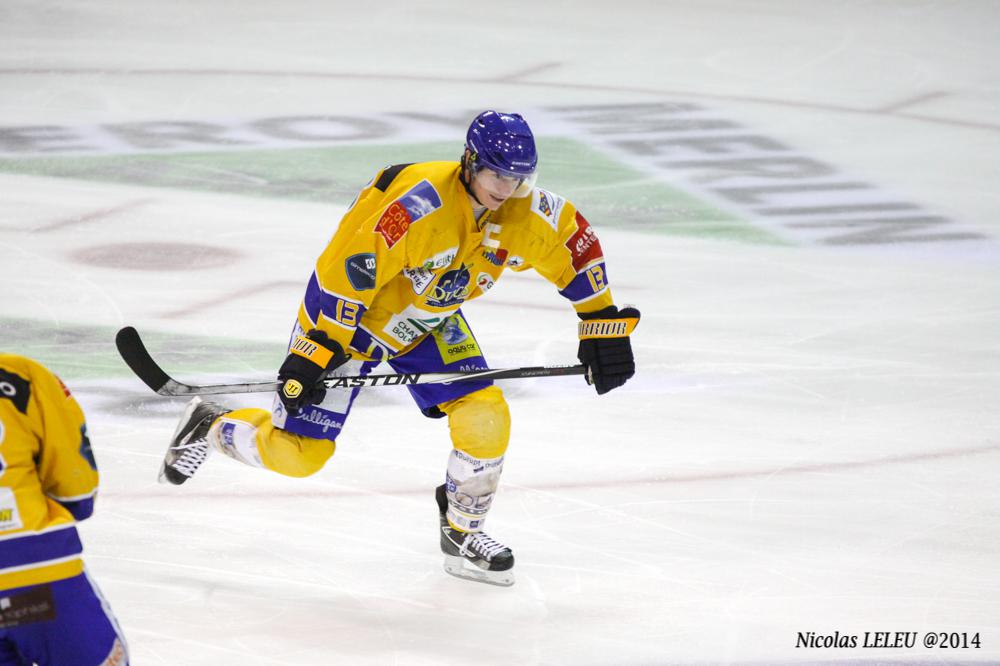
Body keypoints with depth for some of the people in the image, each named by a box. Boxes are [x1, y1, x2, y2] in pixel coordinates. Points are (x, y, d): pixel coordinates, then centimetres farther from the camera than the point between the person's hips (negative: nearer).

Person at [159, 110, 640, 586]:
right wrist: (319, 348, -34)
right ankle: (210, 427, 23)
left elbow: (576, 244, 3)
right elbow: (352, 266, -34)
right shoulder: (423, 202, -35)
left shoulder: (524, 212, -15)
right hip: (352, 312, -6)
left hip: (430, 322, 6)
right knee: (297, 453, -7)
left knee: (485, 418, -12)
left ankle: (462, 536, 10)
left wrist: (604, 324, 2)